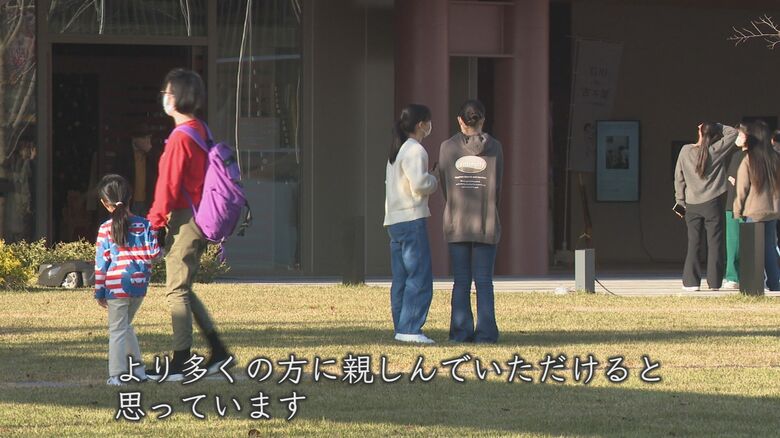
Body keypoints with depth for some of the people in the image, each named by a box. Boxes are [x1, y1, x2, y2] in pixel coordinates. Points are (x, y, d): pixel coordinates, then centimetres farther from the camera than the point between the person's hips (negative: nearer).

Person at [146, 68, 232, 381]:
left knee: (177, 291, -5)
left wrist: (154, 222, -12)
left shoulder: (180, 138, -17)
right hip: (200, 218, 10)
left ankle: (179, 364, -3)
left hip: (184, 221, -10)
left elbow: (169, 186, -18)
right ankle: (218, 352, 18)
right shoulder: (200, 132, 13)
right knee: (183, 289, 18)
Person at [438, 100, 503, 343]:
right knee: (484, 281, 2)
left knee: (461, 282, 5)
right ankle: (485, 332, -4)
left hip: (456, 224, 1)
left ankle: (461, 331, 2)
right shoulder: (494, 147, -1)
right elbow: (497, 188, 3)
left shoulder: (448, 147, 0)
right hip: (486, 224, -1)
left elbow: (445, 186, 4)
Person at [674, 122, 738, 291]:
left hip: (692, 205, 2)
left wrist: (681, 200, 14)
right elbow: (733, 133, 3)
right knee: (715, 243, 3)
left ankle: (691, 281, 3)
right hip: (713, 203, -2)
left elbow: (679, 178, 5)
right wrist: (717, 127, 8)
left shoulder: (686, 151, -2)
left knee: (694, 244, 7)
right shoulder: (716, 150, -8)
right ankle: (714, 282, 2)